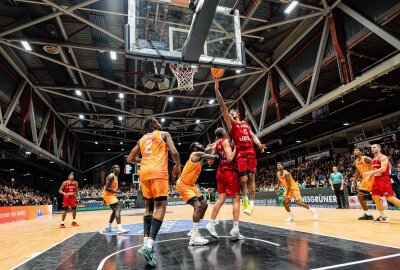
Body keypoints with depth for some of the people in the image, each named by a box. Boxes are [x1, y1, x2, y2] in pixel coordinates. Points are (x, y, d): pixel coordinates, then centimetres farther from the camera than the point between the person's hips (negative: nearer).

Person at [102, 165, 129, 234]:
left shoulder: (116, 176, 12)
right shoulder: (111, 176, -18)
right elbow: (107, 188, -23)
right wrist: (116, 191, -23)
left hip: (111, 195, 10)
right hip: (108, 195, -10)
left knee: (115, 210, 16)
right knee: (118, 209, -20)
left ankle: (108, 227, 27)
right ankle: (119, 228, -28)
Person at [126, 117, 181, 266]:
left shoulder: (141, 139, 24)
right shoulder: (164, 134, 10)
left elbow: (130, 159, 24)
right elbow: (174, 152, -5)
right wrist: (178, 165, 11)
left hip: (144, 172, 5)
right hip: (158, 172, -5)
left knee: (149, 207, 16)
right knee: (160, 207, -4)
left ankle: (146, 242, 6)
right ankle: (149, 245, -17)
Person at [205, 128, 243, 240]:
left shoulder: (215, 145, 13)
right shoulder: (226, 141, -9)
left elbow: (210, 162, 14)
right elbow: (230, 158, -20)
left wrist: (210, 151, 26)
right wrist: (235, 148, -7)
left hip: (220, 172, 8)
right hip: (230, 172, -8)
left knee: (221, 199, 8)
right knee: (236, 199, -3)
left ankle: (211, 224, 5)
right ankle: (235, 228, -6)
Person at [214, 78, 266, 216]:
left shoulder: (246, 124, 23)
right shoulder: (230, 123, 8)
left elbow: (253, 136, 15)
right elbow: (223, 106, 0)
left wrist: (259, 144, -7)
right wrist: (217, 89, -6)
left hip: (251, 151, 4)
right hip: (240, 152, -3)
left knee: (251, 177, 0)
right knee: (243, 179, -6)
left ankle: (251, 203, 6)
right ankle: (245, 198, 19)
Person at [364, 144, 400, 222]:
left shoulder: (383, 157, -10)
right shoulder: (373, 160, 17)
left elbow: (383, 169, -24)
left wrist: (370, 173, -25)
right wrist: (369, 175, 9)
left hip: (384, 179, -9)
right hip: (376, 180, 9)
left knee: (390, 198, -12)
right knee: (375, 197, 4)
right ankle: (383, 217, 12)